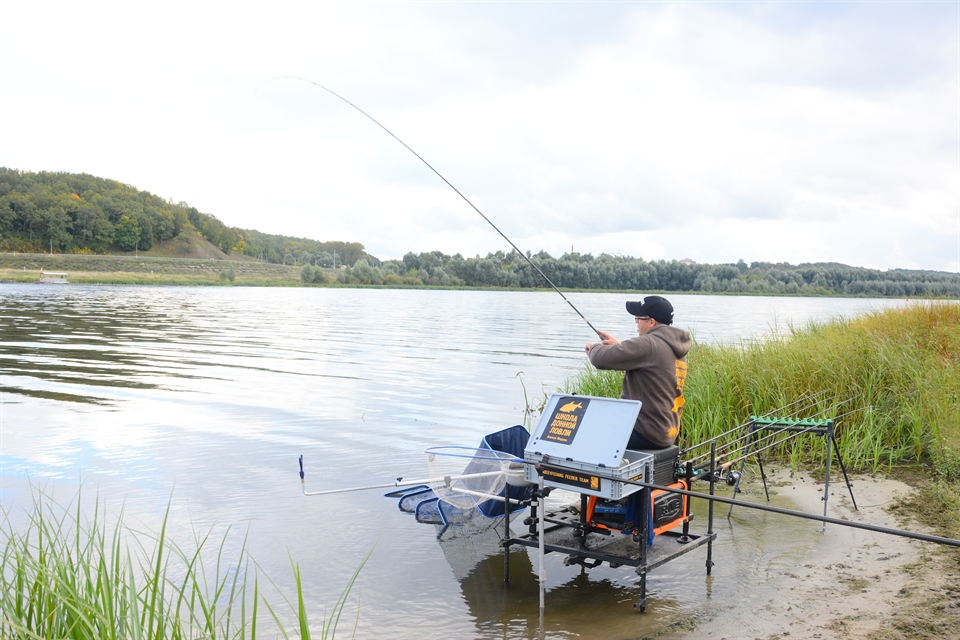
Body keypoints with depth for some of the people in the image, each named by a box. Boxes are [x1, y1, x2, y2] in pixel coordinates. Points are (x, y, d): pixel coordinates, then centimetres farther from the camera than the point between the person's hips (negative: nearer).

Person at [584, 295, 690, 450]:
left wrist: (595, 347, 1)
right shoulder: (676, 348, 9)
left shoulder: (648, 344, -20)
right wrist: (619, 346, 18)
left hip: (646, 434, -9)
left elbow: (601, 359, -21)